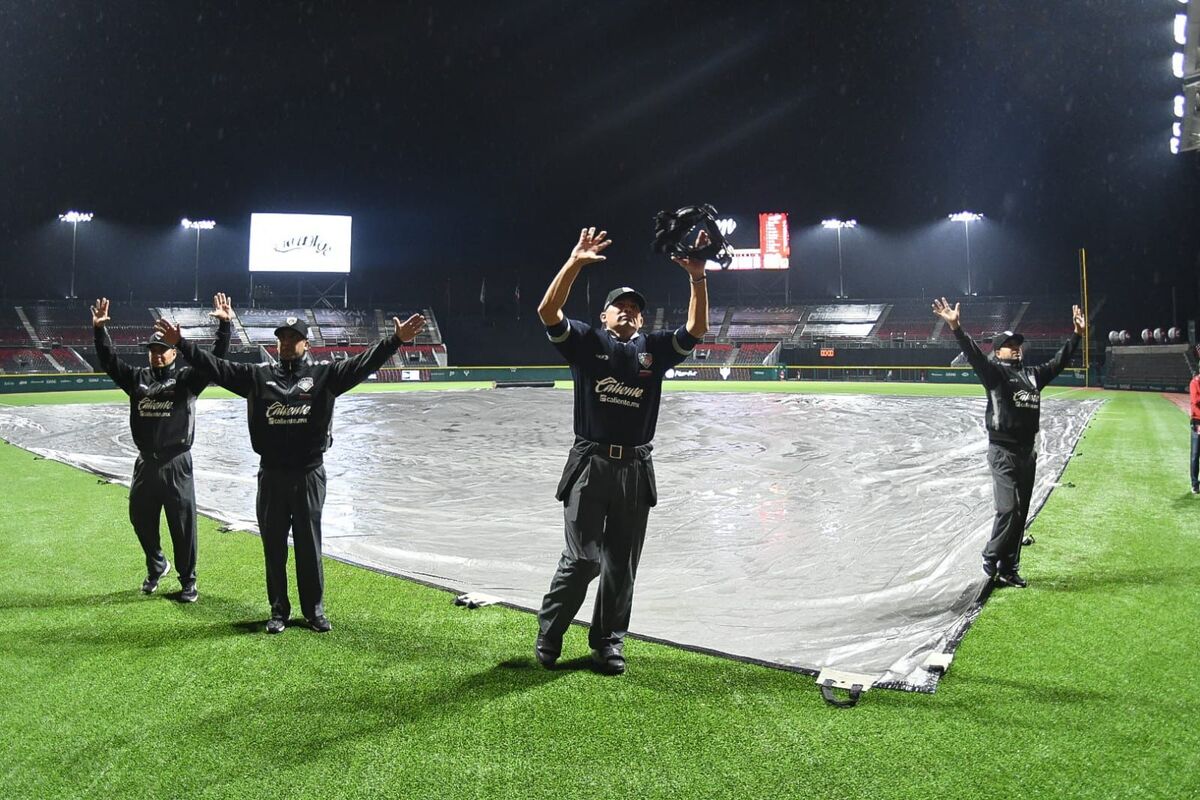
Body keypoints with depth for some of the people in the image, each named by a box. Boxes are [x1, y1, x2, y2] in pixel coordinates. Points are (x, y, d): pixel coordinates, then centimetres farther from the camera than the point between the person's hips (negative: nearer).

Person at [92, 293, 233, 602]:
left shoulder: (186, 378, -2)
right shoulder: (137, 378, 10)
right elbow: (109, 361, 4)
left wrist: (224, 326, -25)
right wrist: (99, 330, -9)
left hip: (176, 465, -4)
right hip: (145, 464, 4)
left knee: (183, 526, 1)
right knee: (141, 519, 16)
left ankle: (188, 581, 14)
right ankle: (156, 566, 41)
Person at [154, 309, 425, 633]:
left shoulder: (324, 373, -1)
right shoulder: (258, 375, 6)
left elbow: (363, 363, -12)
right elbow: (216, 367, 5)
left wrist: (396, 340, -24)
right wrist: (181, 344, -3)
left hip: (309, 475, -2)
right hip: (270, 475, 2)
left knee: (309, 545, 8)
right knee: (274, 547, 10)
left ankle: (315, 609, 20)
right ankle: (278, 610, 23)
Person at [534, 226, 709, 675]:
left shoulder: (653, 349, 14)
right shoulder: (586, 342, 7)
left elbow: (696, 330, 3)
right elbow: (548, 312, -8)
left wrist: (697, 278, -9)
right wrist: (575, 263, -17)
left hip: (635, 469, 3)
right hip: (590, 465, -3)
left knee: (621, 564, 9)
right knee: (583, 558, -5)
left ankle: (608, 643, 22)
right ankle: (548, 636, 14)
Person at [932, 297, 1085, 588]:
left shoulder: (1033, 375, 17)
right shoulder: (994, 371, -3)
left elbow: (1059, 360, 29)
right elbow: (973, 354, -19)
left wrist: (1077, 334, 29)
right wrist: (956, 327, -35)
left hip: (1028, 451, 7)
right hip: (1003, 451, -7)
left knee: (1020, 513, 8)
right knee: (1009, 509, -14)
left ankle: (1008, 569, 15)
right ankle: (991, 560, 2)